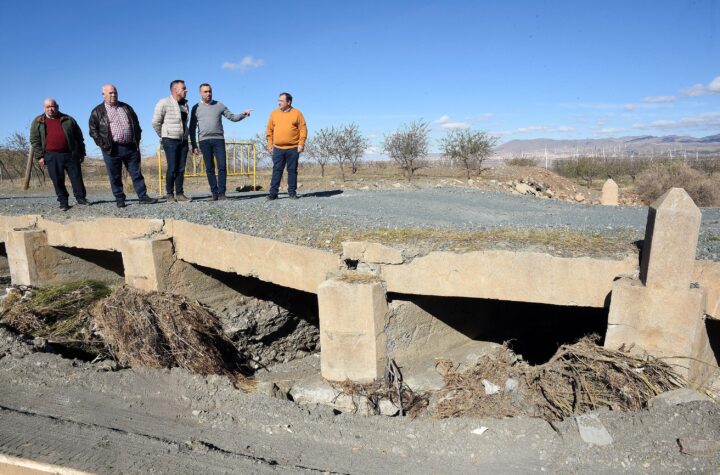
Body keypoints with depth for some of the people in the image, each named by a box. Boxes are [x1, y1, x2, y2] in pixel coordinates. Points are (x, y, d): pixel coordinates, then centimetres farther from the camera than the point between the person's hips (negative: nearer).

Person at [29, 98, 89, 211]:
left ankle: (80, 197, 12)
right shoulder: (38, 122, 9)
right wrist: (39, 156, -3)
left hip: (70, 154, 0)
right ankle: (63, 201, 8)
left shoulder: (68, 120, 10)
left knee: (76, 176, 1)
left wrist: (81, 153, 7)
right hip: (51, 156, 0)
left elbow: (79, 137, 11)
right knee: (57, 180, 1)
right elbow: (34, 140, 6)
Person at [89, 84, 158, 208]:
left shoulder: (126, 108, 15)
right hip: (112, 150, -2)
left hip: (131, 147, 3)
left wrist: (137, 140, 6)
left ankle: (143, 197, 7)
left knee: (137, 173, 4)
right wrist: (103, 144, -7)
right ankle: (119, 200, 11)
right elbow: (93, 130, 3)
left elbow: (136, 124, 17)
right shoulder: (98, 112, 5)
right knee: (115, 177, 3)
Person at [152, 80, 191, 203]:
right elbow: (156, 122, -4)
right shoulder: (164, 103, -6)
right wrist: (163, 137, 3)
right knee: (172, 168, -8)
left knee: (181, 169, 4)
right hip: (170, 140, -6)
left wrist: (185, 136, 14)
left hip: (183, 140, 6)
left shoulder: (185, 105, 15)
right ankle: (170, 194, 0)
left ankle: (179, 194, 8)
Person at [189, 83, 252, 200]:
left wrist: (243, 114, -9)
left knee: (222, 166, -8)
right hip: (204, 141, 0)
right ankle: (214, 192, 4)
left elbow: (232, 117, 11)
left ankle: (221, 192, -5)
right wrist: (194, 145, 2)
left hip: (219, 139, 1)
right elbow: (192, 128, 8)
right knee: (209, 168, 0)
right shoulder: (196, 108, 9)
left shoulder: (219, 105, 12)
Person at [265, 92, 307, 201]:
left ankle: (292, 192, 12)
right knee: (277, 170, 1)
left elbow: (303, 129, -1)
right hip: (278, 148, 2)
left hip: (293, 148, -2)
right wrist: (270, 144, 5)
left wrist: (301, 144, -8)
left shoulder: (297, 113, 2)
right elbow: (269, 130, 12)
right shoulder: (274, 113, 10)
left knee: (292, 170, 4)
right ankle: (273, 193, 3)